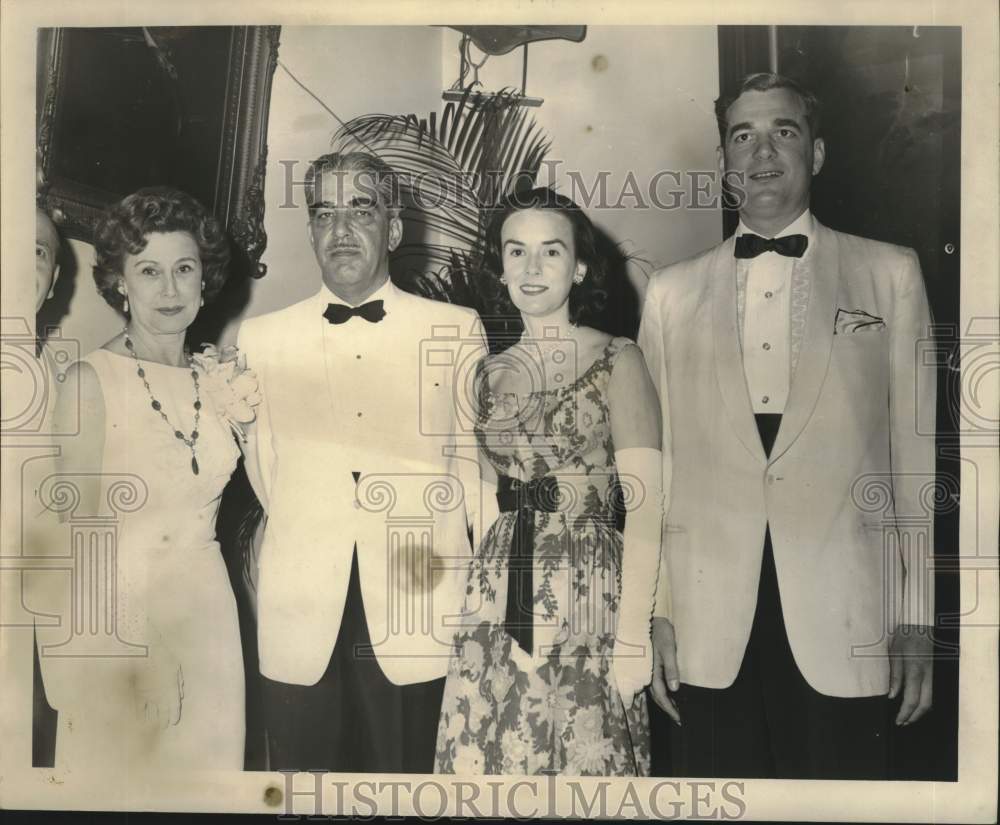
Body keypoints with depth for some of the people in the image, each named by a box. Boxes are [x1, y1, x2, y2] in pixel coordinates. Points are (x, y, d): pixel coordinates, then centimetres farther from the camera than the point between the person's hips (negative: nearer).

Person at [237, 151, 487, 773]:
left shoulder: (456, 330, 4)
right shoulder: (260, 338, 7)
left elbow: (478, 464, 8)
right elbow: (262, 466, 15)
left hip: (422, 620, -1)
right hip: (300, 626, 1)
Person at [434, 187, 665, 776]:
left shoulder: (617, 360, -3)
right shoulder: (492, 371, 11)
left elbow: (646, 504, -10)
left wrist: (634, 633, -17)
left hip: (589, 594, -4)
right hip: (498, 601, 4)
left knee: (588, 758, 3)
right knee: (489, 758, 8)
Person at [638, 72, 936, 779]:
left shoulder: (890, 274, 7)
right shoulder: (672, 292, 10)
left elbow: (916, 451, 4)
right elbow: (653, 463, 8)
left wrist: (917, 623, 1)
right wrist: (653, 613, 3)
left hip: (842, 632, -1)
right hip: (710, 634, 1)